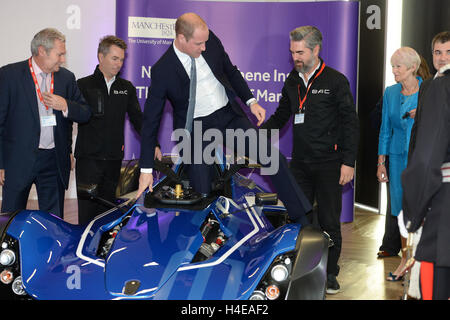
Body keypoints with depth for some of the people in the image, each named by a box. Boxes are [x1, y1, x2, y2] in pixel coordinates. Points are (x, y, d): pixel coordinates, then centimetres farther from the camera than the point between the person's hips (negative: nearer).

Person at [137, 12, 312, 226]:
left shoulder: (211, 41, -4)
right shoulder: (162, 71, -13)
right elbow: (151, 119, -8)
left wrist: (251, 101, 5)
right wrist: (146, 169, -9)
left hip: (230, 116, 3)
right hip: (197, 129, -3)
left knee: (275, 159, -9)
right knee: (203, 196, -10)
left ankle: (302, 219, -3)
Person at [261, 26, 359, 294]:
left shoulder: (336, 81, -4)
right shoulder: (292, 82, 12)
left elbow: (351, 123, -5)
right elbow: (281, 116, 23)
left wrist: (349, 162, -11)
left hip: (328, 165, -5)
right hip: (300, 163, 5)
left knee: (329, 222, 2)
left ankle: (330, 273, 14)